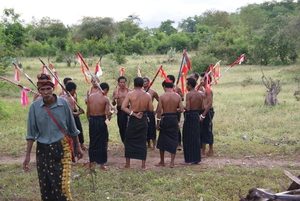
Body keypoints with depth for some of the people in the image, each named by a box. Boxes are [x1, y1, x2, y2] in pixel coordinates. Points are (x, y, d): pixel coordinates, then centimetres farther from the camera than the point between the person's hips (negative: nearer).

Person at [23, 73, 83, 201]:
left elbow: (72, 128, 4)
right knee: (45, 185, 7)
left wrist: (78, 147, 10)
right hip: (43, 150, 1)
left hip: (62, 148, -1)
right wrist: (28, 155, -1)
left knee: (62, 184, -6)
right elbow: (31, 133, 1)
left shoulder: (63, 103, -6)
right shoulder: (34, 107, -5)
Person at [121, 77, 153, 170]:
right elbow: (151, 109, 1)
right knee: (142, 141, 9)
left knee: (129, 141, 11)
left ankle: (127, 164, 15)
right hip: (143, 120, 2)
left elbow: (123, 107, -16)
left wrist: (133, 113, -14)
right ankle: (143, 165, 10)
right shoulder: (147, 95, -3)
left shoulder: (130, 94, -8)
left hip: (133, 120, -2)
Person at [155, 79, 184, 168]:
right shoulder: (177, 96, -1)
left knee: (162, 140, 13)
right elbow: (181, 110, -4)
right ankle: (172, 162, 5)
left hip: (165, 118, -2)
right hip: (174, 119, 2)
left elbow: (159, 110, -10)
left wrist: (158, 123, -4)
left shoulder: (162, 96, -8)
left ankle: (162, 161, 21)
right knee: (173, 140, 8)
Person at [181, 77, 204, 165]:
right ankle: (196, 159, 18)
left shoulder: (189, 94, -15)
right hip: (197, 115, 7)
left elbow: (188, 108, -19)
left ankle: (189, 160, 3)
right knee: (196, 137, 13)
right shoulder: (200, 94, 7)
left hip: (189, 116, -7)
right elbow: (201, 107, 10)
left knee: (188, 138, 0)